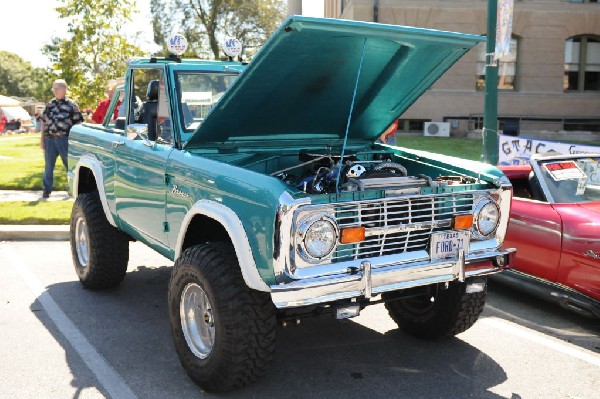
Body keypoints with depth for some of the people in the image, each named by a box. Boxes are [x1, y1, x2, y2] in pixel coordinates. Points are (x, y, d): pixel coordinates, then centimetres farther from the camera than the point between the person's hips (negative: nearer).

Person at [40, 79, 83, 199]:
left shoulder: (71, 105, -1)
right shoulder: (50, 104, 11)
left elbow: (78, 123, -1)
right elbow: (43, 122, 15)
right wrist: (42, 139, 9)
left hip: (64, 139, -3)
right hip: (49, 139, 4)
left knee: (70, 165, 4)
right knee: (48, 167, 7)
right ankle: (46, 191, 14)